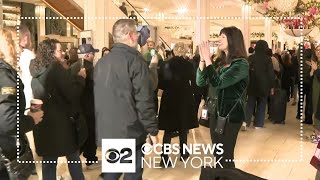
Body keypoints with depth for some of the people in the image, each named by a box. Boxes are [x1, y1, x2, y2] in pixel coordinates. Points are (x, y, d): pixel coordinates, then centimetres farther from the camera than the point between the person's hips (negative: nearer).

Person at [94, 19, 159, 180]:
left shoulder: (101, 62, 9)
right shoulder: (135, 61, -13)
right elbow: (144, 101, -18)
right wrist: (152, 130, -9)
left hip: (106, 130, 7)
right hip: (130, 130, -7)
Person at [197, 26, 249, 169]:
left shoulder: (241, 63, -14)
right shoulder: (222, 62, 10)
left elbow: (218, 82, -25)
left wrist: (207, 59, -20)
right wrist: (202, 59, -6)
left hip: (231, 115, -8)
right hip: (217, 113, 8)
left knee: (226, 156, 2)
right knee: (218, 155, 17)